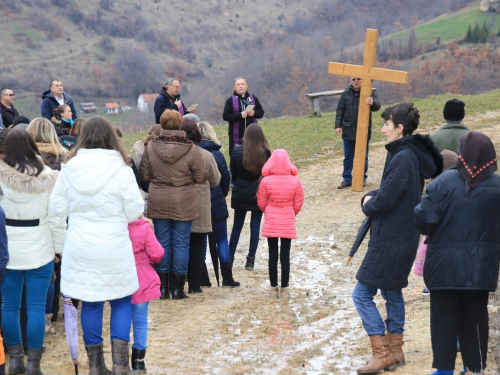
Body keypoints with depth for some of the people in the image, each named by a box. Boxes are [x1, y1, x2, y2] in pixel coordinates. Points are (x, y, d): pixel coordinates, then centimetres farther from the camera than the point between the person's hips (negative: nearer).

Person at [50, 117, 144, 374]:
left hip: (80, 249, 2)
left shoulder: (70, 168, -5)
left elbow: (58, 208, 2)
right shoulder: (121, 169, -12)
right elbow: (134, 212, -7)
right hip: (114, 250, -2)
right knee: (122, 301, 12)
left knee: (90, 303, 11)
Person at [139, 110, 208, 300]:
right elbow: (201, 177, -6)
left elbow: (144, 174, 1)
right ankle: (178, 289, 11)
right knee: (181, 244, 7)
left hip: (158, 204, 2)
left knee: (162, 242, 12)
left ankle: (162, 287, 16)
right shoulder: (191, 149, -13)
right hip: (183, 205, -2)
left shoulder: (151, 147, -7)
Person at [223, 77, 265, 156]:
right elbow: (225, 116, -6)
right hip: (237, 136, -3)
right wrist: (240, 115, -16)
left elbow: (261, 112, 12)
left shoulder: (253, 99, 10)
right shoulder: (230, 100, 1)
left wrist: (254, 113, -10)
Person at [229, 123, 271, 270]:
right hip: (259, 195, -1)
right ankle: (250, 260, 5)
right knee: (255, 227, 6)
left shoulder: (237, 151, -9)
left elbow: (233, 174, 1)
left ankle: (229, 258, 16)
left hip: (241, 194, 1)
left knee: (237, 226, 13)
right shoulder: (266, 153, -12)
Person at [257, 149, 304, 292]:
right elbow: (298, 203, -2)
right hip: (288, 223, 0)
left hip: (271, 222, 0)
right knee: (285, 255, 7)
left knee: (273, 254, 9)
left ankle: (274, 284, 14)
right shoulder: (295, 181, -11)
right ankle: (284, 285, 11)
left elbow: (261, 203, -3)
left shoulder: (266, 181, -13)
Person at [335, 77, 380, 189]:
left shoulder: (369, 93, -5)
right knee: (348, 157, 8)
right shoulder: (346, 94, 2)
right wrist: (338, 125, -4)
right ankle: (347, 179, 15)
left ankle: (362, 178, 22)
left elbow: (377, 106, -18)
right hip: (348, 131, 2)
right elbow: (340, 110, 5)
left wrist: (372, 103, -41)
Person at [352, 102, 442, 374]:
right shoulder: (413, 154, 9)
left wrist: (368, 206, -2)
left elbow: (385, 200, -23)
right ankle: (395, 351, 26)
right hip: (403, 237, 10)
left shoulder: (403, 158, -22)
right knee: (392, 293, 18)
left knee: (362, 294, -4)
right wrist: (371, 197, 1)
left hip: (390, 240, -10)